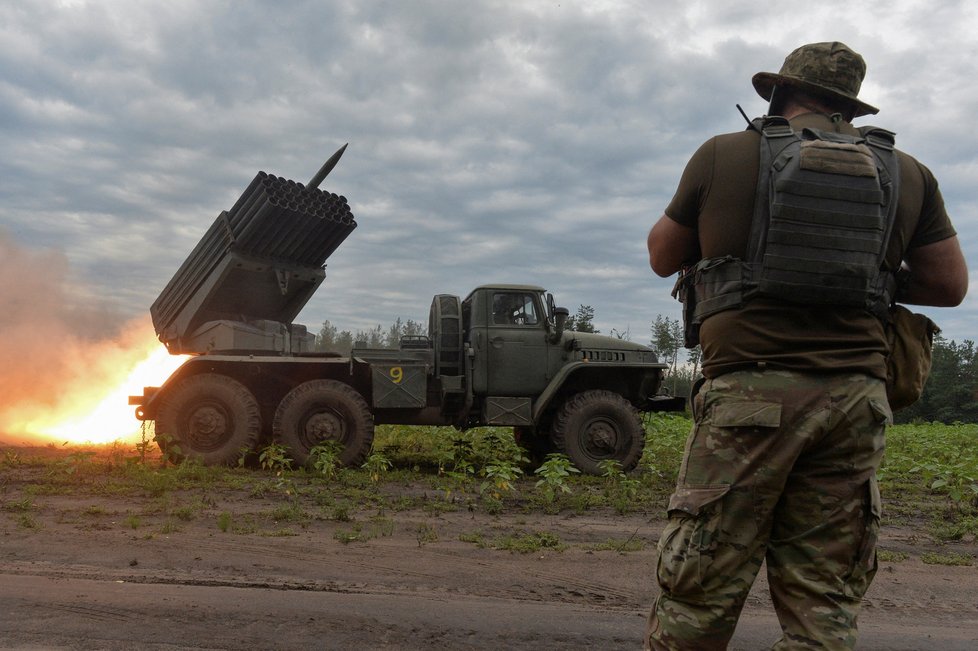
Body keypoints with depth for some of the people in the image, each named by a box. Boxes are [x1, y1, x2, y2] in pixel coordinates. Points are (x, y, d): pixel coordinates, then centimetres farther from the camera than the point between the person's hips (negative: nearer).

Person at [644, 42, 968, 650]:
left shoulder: (724, 155, 4)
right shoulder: (906, 173, 13)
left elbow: (662, 258, 13)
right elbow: (951, 284, 16)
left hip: (751, 390, -3)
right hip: (857, 397, 4)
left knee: (698, 595, 5)